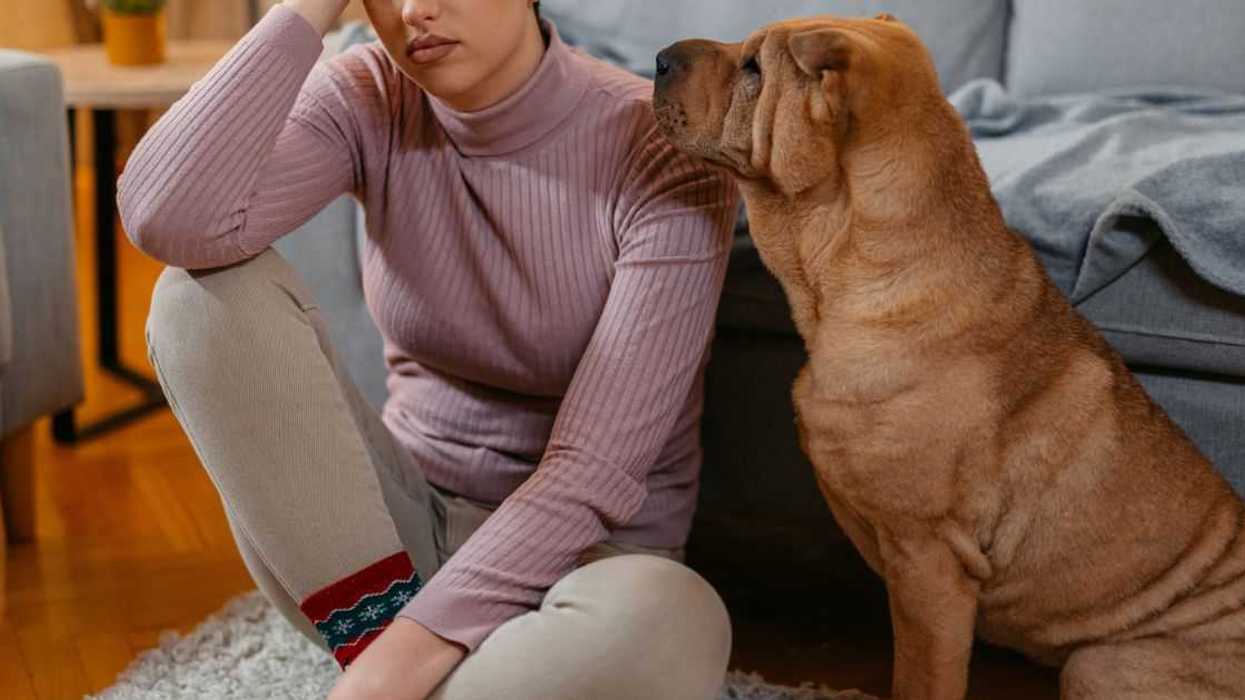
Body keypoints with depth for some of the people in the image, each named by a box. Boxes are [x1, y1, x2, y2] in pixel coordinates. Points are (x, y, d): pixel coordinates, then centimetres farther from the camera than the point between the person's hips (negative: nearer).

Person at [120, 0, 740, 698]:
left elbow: (594, 468, -23)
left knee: (665, 623, -39)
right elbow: (171, 219, -26)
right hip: (394, 531, 3)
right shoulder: (368, 104, -7)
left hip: (579, 549, -3)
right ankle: (382, 625, -15)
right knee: (208, 292, -20)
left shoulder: (666, 154, -18)